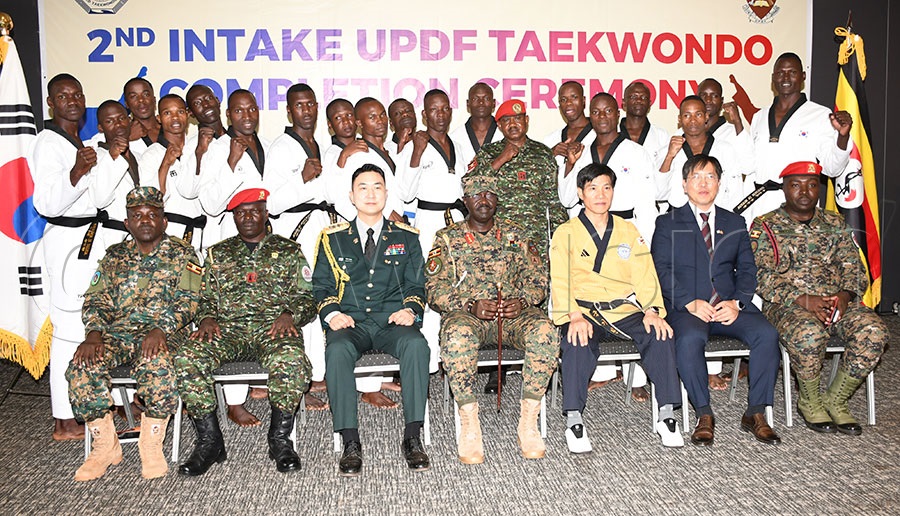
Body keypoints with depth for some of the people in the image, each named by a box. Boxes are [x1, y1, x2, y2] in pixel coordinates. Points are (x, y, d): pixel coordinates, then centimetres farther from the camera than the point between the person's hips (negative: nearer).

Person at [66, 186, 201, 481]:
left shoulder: (181, 254, 8)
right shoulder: (115, 256, 19)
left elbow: (188, 300, -4)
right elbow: (97, 300, 11)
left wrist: (161, 329, -21)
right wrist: (94, 334, -9)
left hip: (163, 333, -3)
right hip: (117, 332, 4)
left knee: (157, 366, -37)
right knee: (81, 367, -25)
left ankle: (151, 446, -18)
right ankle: (105, 447, -10)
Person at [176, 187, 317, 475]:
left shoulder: (288, 252, 15)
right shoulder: (217, 254, 22)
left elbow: (307, 298, 9)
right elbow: (206, 298, 20)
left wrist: (289, 314, -11)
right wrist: (206, 318, -3)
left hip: (274, 328, -2)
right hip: (228, 329, 3)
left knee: (291, 360, -37)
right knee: (186, 358, -28)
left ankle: (280, 439, -16)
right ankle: (209, 441, -14)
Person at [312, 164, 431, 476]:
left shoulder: (406, 237, 16)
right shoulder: (332, 238, 15)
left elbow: (416, 285, 14)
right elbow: (321, 286, 13)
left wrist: (410, 310, -8)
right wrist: (331, 313, -7)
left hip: (393, 322, 0)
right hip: (350, 324, 0)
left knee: (417, 344, -34)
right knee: (337, 350, -35)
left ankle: (412, 437, -26)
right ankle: (350, 443, -27)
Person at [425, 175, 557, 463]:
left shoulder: (514, 235, 18)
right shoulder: (447, 238, 11)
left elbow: (537, 280, 13)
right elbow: (435, 290, 2)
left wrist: (522, 301, -10)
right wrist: (471, 305, -15)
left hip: (513, 313, 2)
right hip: (465, 313, -2)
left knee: (544, 330, -32)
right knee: (457, 334, -39)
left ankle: (528, 422, -23)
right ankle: (469, 426, -26)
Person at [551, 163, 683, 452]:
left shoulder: (629, 231, 18)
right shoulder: (566, 233, 8)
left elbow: (645, 275, 8)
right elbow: (560, 281, -4)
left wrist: (652, 310, -10)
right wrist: (574, 316, -21)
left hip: (626, 311, 3)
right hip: (585, 312, -2)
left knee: (660, 334, -26)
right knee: (577, 342, -34)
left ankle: (666, 415, -17)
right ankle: (574, 420, -27)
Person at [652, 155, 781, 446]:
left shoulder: (735, 223, 21)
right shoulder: (668, 223, 11)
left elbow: (747, 269, 12)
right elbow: (662, 270, -1)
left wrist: (737, 302, -8)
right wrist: (690, 303, -16)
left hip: (729, 307, 3)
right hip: (686, 308, -3)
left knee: (766, 334, -24)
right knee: (689, 339, -35)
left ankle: (755, 413, -11)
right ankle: (704, 416, -19)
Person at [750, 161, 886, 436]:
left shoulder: (835, 224, 18)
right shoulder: (765, 227, 4)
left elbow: (854, 268, 11)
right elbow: (763, 277, -7)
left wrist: (845, 295, -12)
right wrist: (803, 300, -20)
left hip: (838, 303, 4)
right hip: (787, 305, -4)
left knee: (873, 331, -25)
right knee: (809, 332, -37)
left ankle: (835, 400, -6)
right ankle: (808, 401, -8)